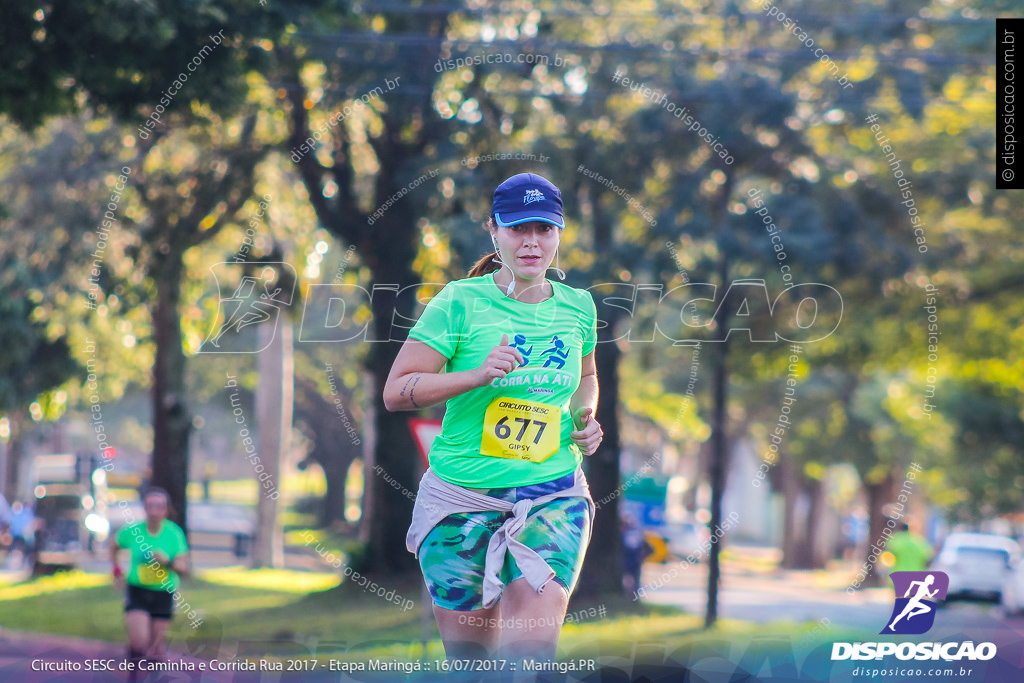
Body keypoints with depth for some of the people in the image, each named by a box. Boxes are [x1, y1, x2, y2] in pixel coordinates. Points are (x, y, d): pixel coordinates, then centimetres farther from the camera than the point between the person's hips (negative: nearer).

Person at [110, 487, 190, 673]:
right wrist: (116, 570, 9)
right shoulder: (132, 531, -8)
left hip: (164, 593, 1)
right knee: (139, 641, -17)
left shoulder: (174, 534, -9)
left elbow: (184, 568, -11)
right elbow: (114, 547, 15)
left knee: (156, 648, 6)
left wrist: (167, 562, -28)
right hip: (137, 590, -1)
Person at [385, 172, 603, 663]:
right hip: (463, 495, -2)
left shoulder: (577, 306, 7)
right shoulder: (460, 302, -5)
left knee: (531, 651, -19)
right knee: (470, 657, 6)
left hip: (553, 496, 2)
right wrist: (478, 375, -19)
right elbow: (395, 392, -8)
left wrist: (585, 418, 7)